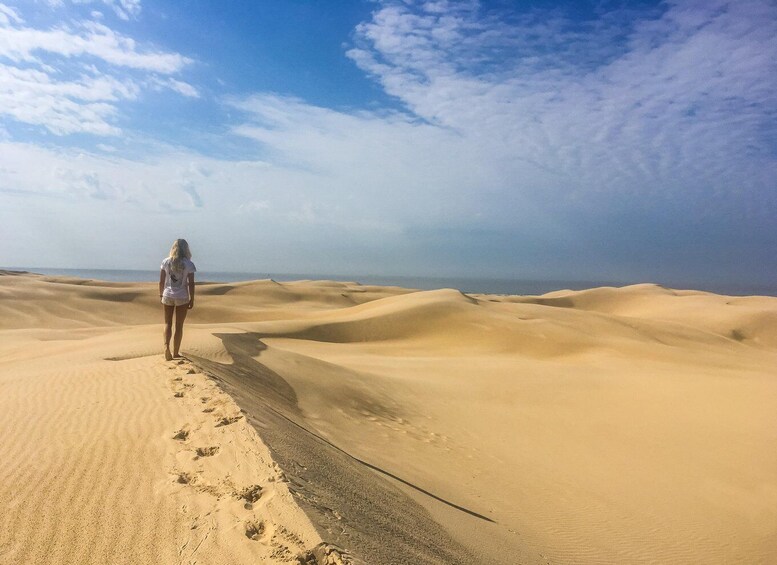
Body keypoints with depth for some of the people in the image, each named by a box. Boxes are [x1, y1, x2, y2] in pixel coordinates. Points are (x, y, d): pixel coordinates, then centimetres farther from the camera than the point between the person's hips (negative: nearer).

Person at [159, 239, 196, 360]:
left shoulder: (166, 262, -1)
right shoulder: (188, 264, -8)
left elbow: (161, 281, 2)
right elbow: (191, 284, -8)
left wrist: (161, 294, 16)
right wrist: (192, 299, 0)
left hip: (168, 296, 2)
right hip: (182, 297, -1)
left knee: (168, 323, 12)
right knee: (179, 325, 9)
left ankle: (166, 346, -10)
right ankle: (175, 352, 16)